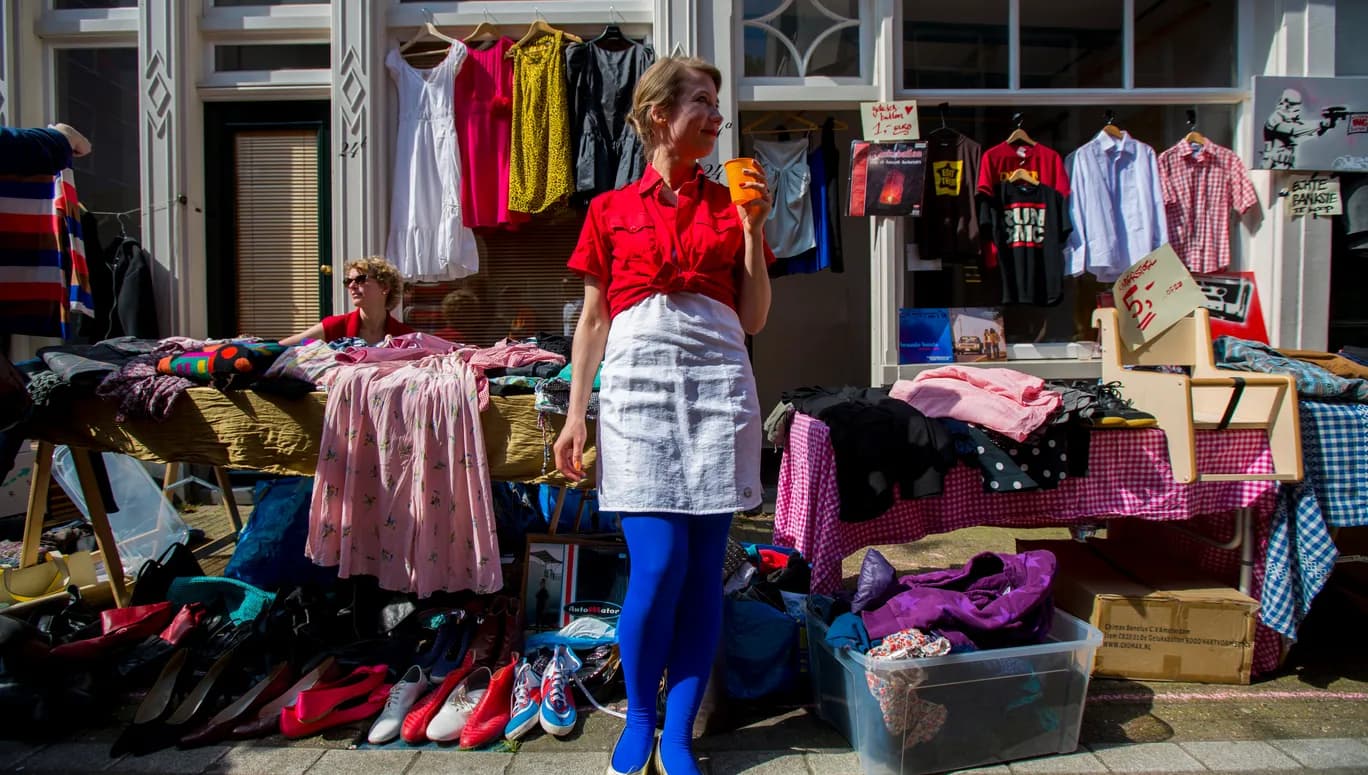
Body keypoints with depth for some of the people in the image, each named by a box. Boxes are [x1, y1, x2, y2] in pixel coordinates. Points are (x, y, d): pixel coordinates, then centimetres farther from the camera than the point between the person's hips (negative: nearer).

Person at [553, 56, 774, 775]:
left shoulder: (730, 205, 15)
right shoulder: (610, 211, 10)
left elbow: (753, 320, 11)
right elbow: (592, 321, 9)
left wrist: (753, 230, 2)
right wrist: (575, 414, 2)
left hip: (718, 381, 2)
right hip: (638, 380, -2)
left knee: (703, 566, 0)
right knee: (659, 562, -9)